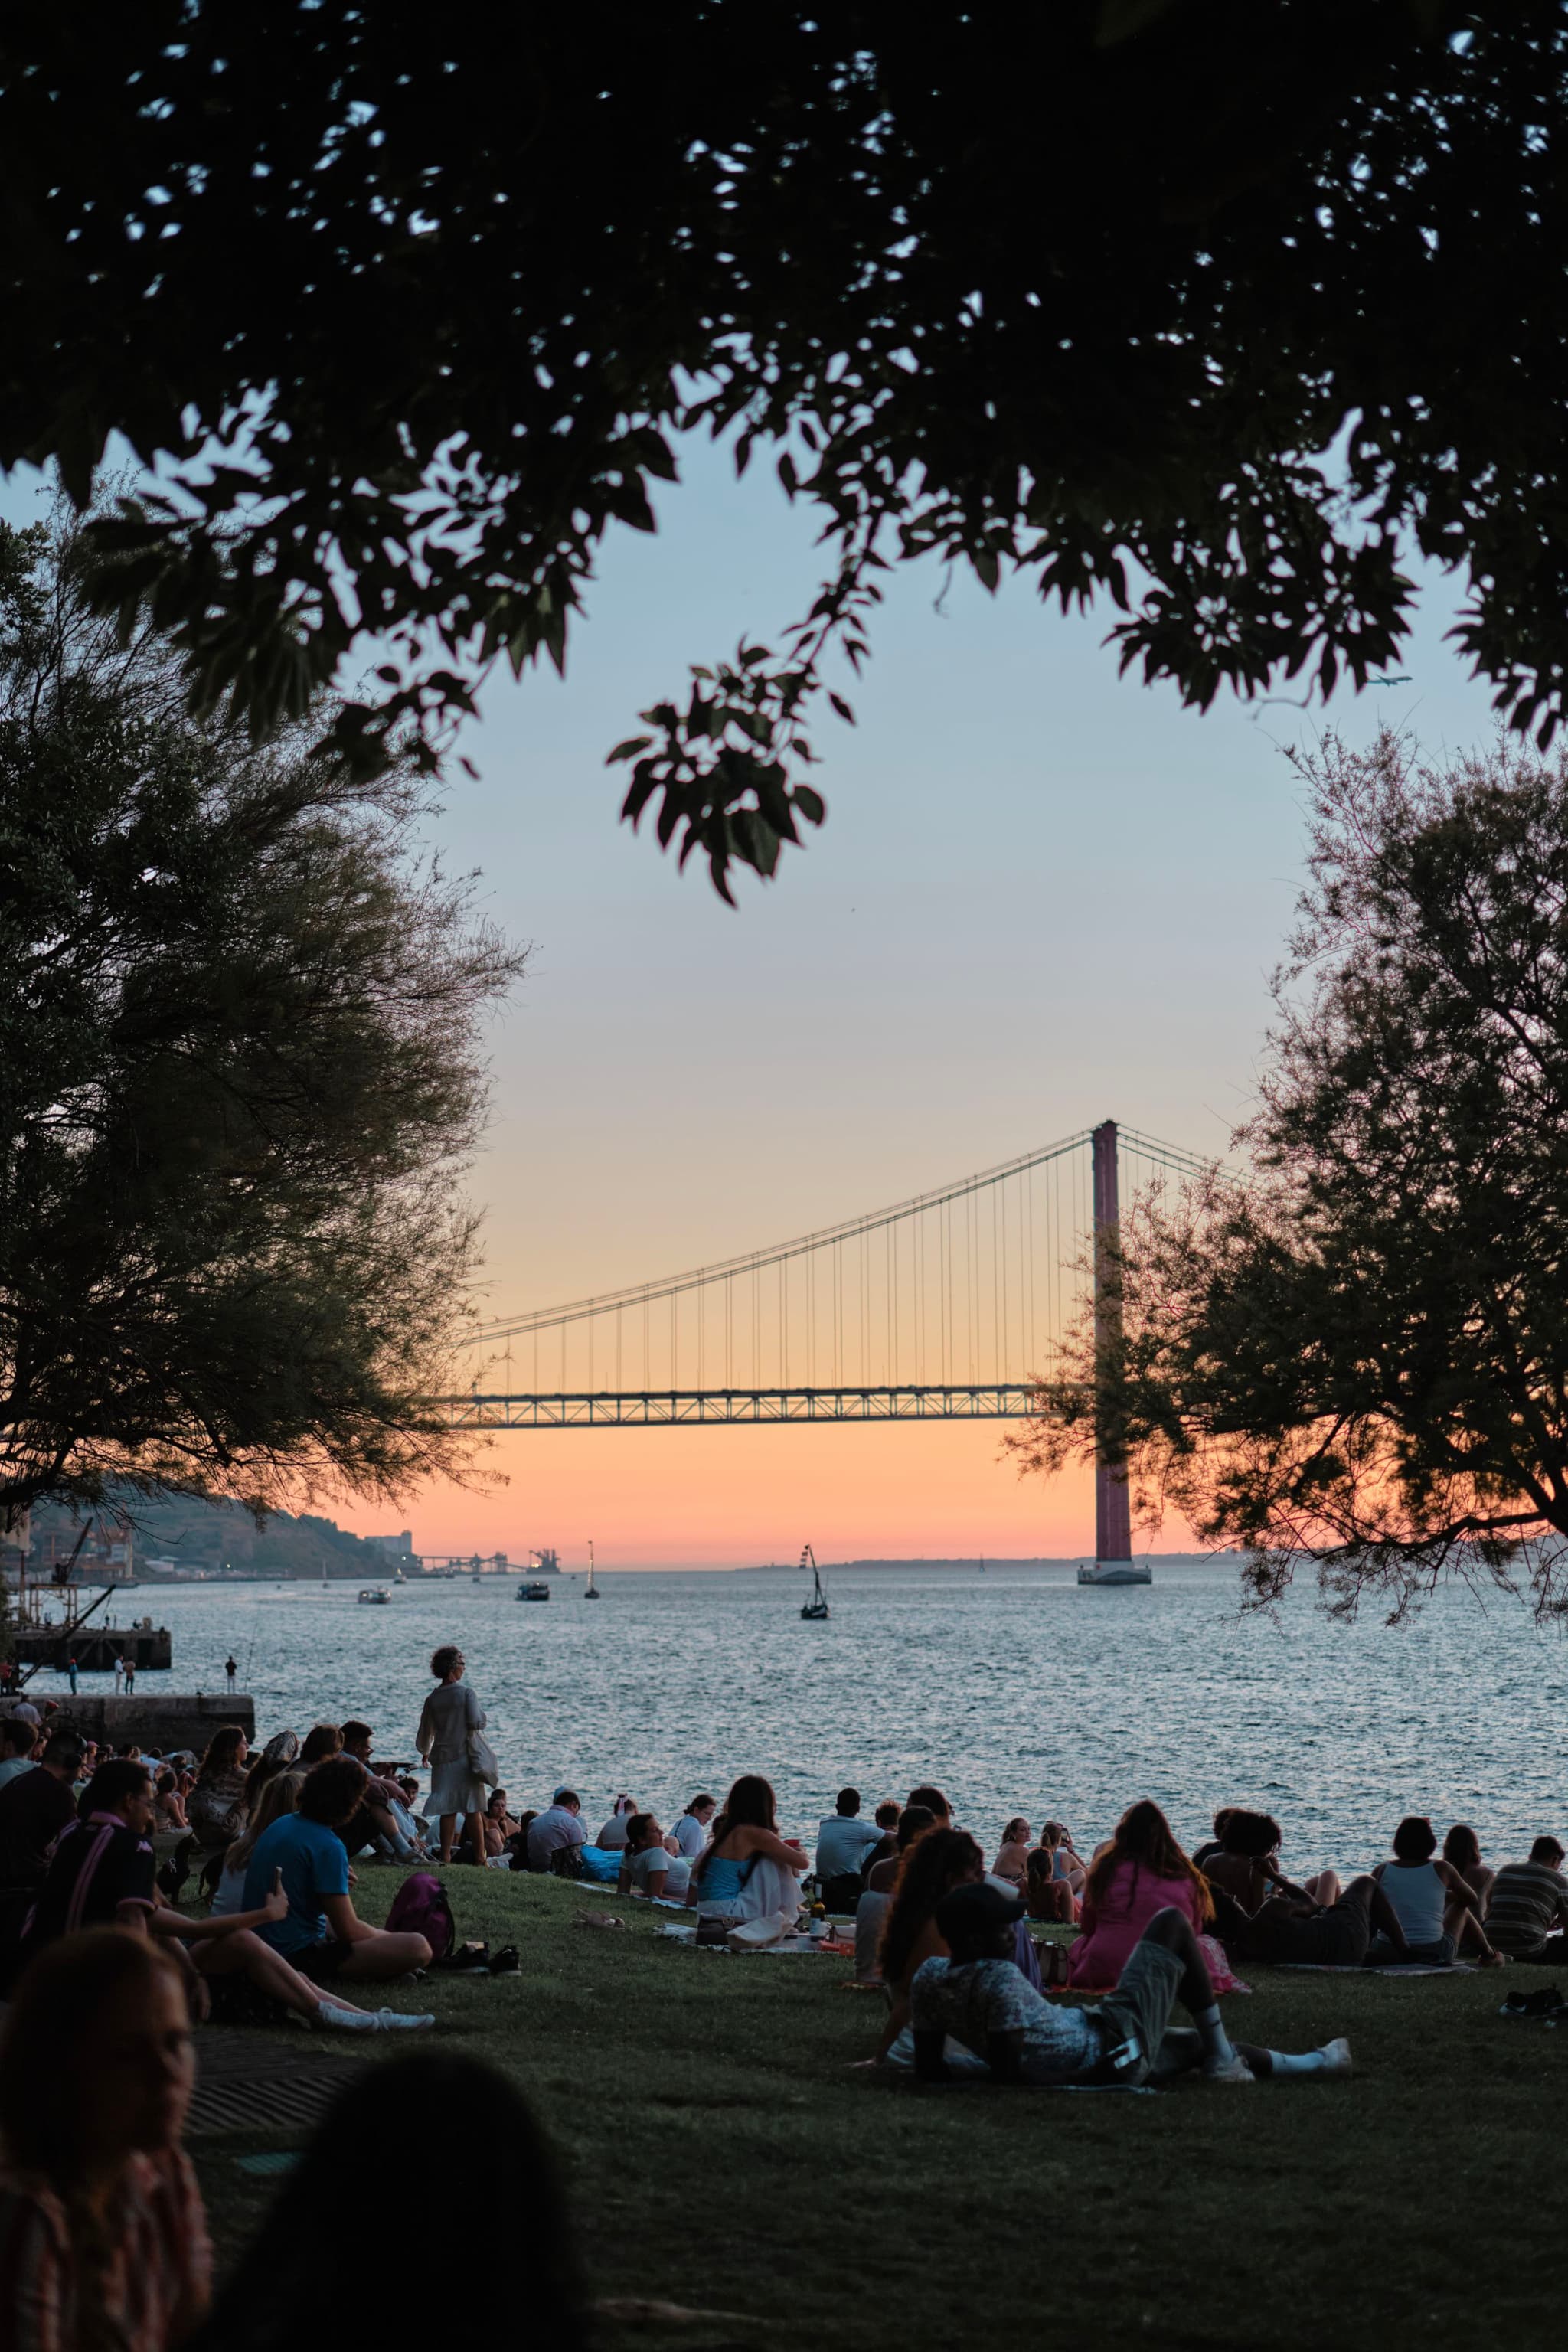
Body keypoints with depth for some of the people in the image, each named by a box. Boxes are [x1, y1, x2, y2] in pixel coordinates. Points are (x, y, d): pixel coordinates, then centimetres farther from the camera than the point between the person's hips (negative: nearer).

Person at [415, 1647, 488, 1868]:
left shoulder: (432, 1698, 6)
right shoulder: (467, 1692, -8)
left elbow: (424, 1735, 12)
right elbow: (477, 1722, -16)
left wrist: (425, 1753, 32)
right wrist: (481, 1718, 8)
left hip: (442, 1759, 4)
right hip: (465, 1757, -4)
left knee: (448, 1811, 7)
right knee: (473, 1812, 1)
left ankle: (446, 1856, 5)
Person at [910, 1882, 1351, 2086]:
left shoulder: (929, 1976, -8)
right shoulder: (1000, 1979, -31)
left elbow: (929, 2068, -1)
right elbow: (1008, 2072, -32)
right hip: (1116, 2047, -9)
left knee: (1206, 2044, 32)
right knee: (1172, 1921, 6)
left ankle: (1315, 2062, 53)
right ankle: (1223, 2060, 14)